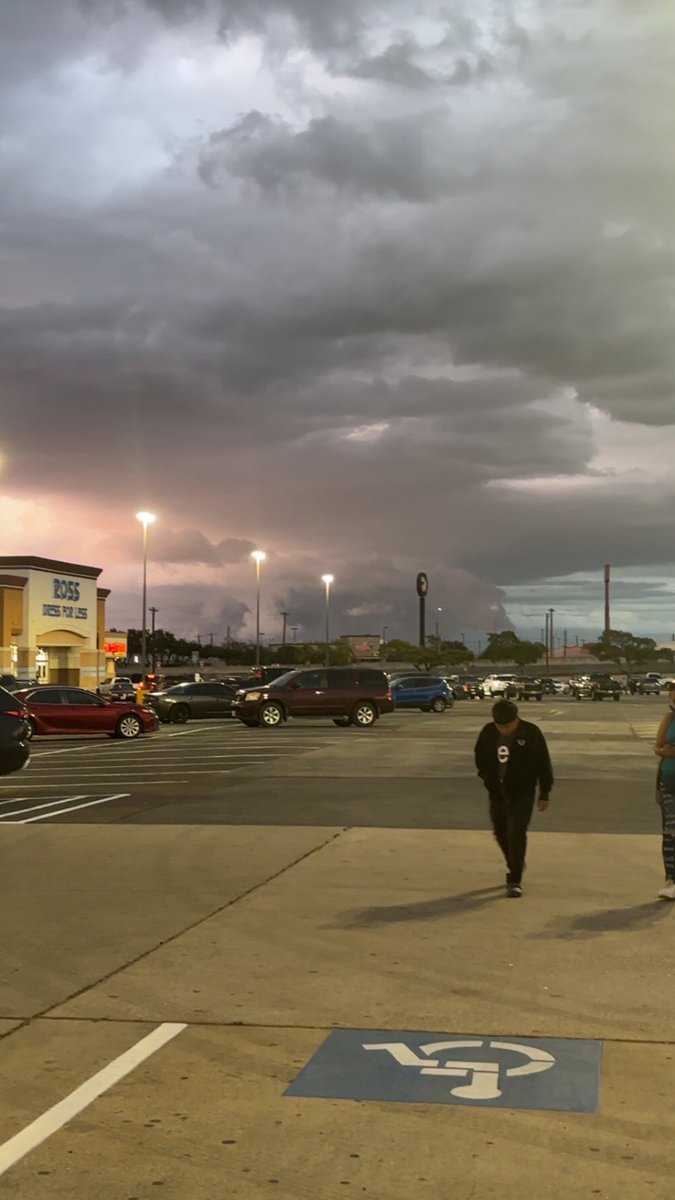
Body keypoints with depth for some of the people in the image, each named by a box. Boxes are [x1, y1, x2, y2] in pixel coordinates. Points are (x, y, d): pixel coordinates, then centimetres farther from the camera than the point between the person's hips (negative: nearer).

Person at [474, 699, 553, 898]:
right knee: (500, 832, 13)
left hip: (522, 793, -4)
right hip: (497, 792, 5)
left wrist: (544, 794, -5)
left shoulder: (531, 733, -14)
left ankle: (515, 880, -6)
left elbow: (544, 764, -7)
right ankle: (515, 866, 37)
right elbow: (480, 756, 14)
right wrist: (487, 777, 0)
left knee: (516, 834, -11)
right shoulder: (488, 732, -4)